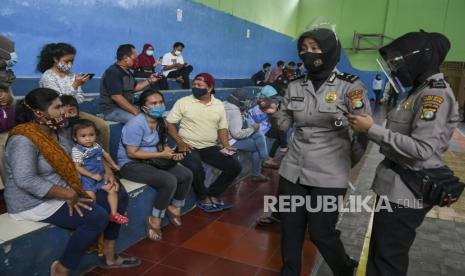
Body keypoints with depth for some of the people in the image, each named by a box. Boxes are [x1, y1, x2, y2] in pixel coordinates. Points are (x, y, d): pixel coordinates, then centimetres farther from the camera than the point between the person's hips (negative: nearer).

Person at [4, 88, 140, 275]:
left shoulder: (57, 131, 4)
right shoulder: (23, 140, -22)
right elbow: (25, 180, -33)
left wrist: (106, 169, 1)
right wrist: (68, 195, -30)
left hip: (64, 191, 10)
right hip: (35, 202, -9)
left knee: (119, 196, 3)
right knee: (98, 217, -27)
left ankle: (109, 256, 12)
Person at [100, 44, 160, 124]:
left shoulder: (127, 71, 12)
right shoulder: (113, 72, -18)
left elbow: (134, 87, 25)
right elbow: (116, 97, -26)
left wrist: (149, 80, 12)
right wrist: (135, 111, -26)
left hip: (127, 107, 10)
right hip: (112, 110, -10)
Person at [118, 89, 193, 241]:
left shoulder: (160, 122, 4)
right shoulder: (136, 124, -21)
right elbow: (132, 153, -23)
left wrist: (171, 153, -11)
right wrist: (161, 155, -23)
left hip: (152, 161, 8)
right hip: (131, 164, -8)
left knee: (187, 175, -5)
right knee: (169, 181, -28)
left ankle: (174, 208, 17)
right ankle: (154, 219, -8)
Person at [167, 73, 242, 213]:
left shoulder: (219, 105, 6)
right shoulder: (183, 102, -4)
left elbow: (222, 128, 12)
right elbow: (170, 123, -3)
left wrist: (226, 145, -5)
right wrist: (180, 142, -16)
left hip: (210, 147, 4)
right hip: (189, 146, -4)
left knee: (235, 167, -8)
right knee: (196, 169, -34)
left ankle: (213, 194, 7)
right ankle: (204, 197, -3)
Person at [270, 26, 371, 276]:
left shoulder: (350, 87, -9)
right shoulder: (295, 87, 4)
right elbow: (285, 124, 10)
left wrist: (347, 162, 1)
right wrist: (273, 113, -10)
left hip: (329, 175, -4)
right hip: (293, 169, 5)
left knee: (321, 232, 5)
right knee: (290, 227, 13)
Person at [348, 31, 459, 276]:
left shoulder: (435, 94, -16)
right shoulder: (421, 90, 14)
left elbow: (421, 149, -25)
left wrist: (371, 130, -23)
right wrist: (369, 128, 2)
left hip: (406, 191, -9)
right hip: (397, 186, 9)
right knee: (381, 252, 21)